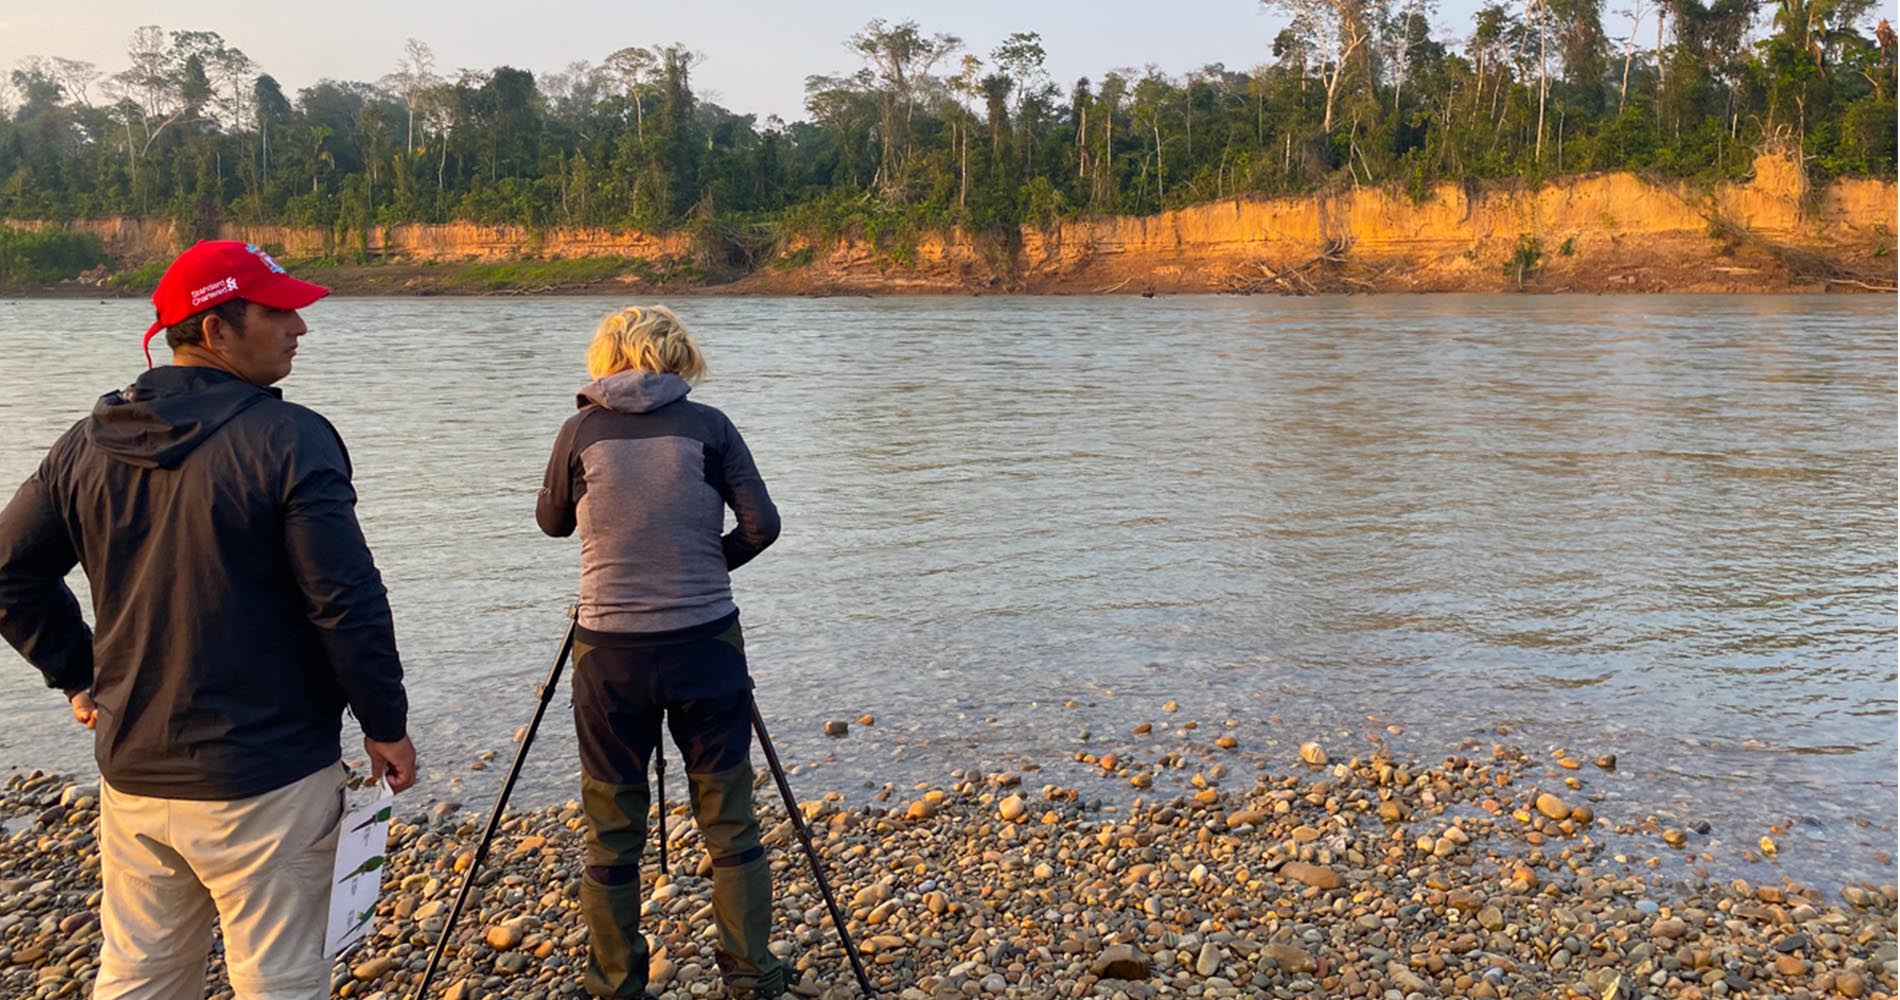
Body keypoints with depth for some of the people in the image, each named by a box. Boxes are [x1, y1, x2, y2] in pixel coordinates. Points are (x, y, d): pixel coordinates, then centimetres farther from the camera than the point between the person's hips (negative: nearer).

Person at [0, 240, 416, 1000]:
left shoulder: (90, 441, 3)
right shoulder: (290, 439, -17)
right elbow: (348, 603, -18)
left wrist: (78, 675, 17)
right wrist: (386, 725, -7)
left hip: (131, 772, 6)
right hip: (263, 780, -6)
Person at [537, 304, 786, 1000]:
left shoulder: (580, 431, 1)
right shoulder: (708, 425, 0)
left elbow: (552, 521, 16)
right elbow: (761, 525, -2)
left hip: (610, 652, 0)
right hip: (706, 644, 0)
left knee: (611, 831, 12)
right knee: (730, 823, 11)